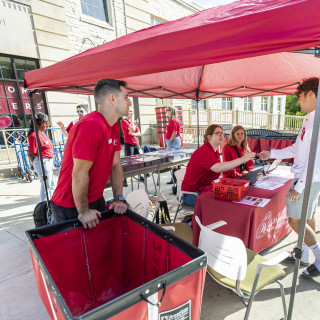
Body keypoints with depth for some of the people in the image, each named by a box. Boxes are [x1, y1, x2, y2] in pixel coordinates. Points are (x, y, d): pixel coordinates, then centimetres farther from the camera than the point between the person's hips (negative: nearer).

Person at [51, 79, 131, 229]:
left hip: (97, 200, 8)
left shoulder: (114, 126, 3)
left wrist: (119, 198, 0)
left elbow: (116, 165, 4)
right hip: (71, 207, -8)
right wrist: (83, 212, -16)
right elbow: (79, 174, -26)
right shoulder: (91, 126, -27)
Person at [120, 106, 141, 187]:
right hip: (129, 144, -7)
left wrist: (133, 134, -9)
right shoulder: (123, 121, -7)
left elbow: (139, 133, 11)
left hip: (136, 143, 7)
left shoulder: (134, 121, 15)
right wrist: (132, 120, -5)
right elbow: (132, 129, -18)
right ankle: (124, 180, 1)